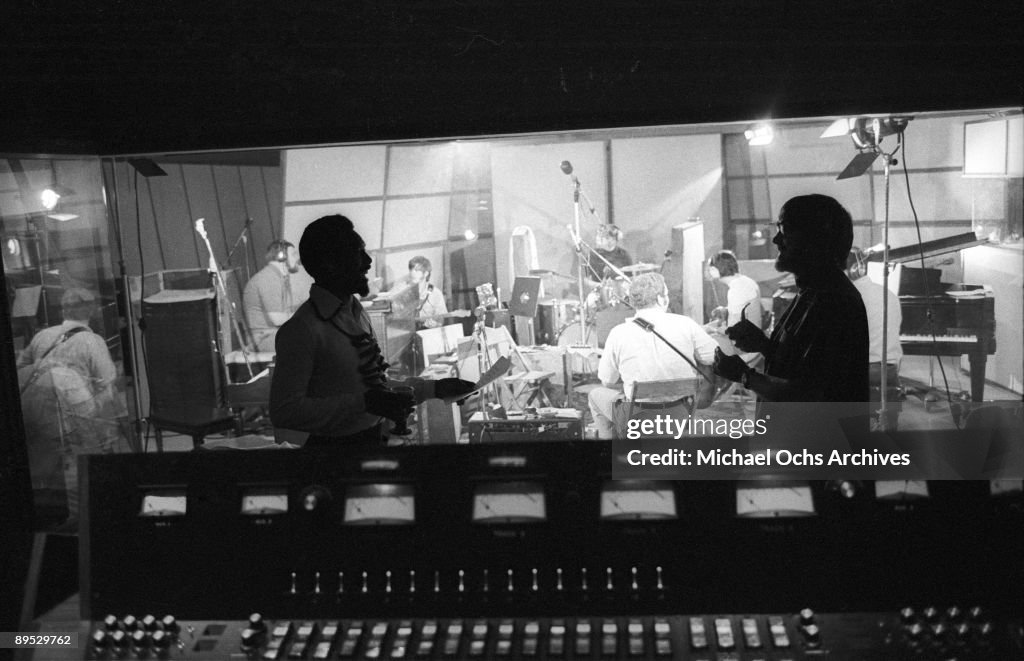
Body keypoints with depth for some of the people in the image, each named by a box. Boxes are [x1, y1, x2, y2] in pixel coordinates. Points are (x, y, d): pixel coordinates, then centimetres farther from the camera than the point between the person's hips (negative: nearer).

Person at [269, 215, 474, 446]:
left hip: (377, 436, 7)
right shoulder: (301, 330, -14)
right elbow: (284, 411, -18)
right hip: (336, 444, -7)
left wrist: (435, 388, 17)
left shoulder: (357, 312, 11)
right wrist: (364, 403, -22)